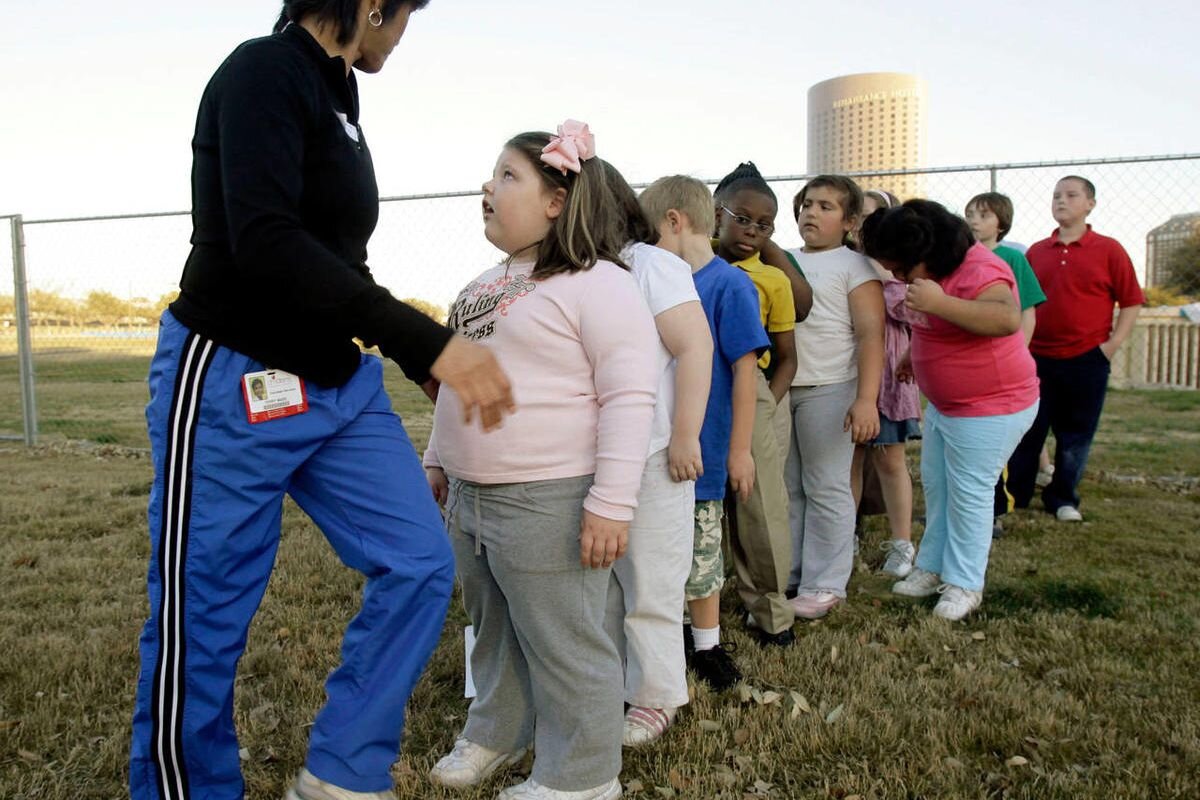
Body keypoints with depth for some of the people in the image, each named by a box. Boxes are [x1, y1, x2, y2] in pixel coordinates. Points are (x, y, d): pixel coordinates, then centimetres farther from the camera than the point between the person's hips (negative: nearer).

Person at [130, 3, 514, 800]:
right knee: (203, 622, 5)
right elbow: (266, 243, -26)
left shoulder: (335, 99, 15)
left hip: (341, 383, 8)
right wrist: (430, 342, -30)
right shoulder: (265, 70, -11)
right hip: (231, 383, -8)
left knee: (420, 564, 0)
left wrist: (443, 368, 20)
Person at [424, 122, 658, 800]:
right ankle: (497, 734, 45)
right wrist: (438, 460, 24)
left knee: (563, 644, 5)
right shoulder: (486, 286, 15)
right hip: (470, 497, 9)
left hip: (548, 503, -8)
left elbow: (629, 397, -18)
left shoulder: (597, 283, -12)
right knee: (494, 630, 23)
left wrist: (613, 503, -22)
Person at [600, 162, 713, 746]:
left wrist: (686, 436, -16)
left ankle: (655, 699, 21)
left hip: (650, 459, -6)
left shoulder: (650, 264, -9)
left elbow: (694, 348, -14)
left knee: (650, 589, 5)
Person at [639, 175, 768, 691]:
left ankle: (707, 646, 27)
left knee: (699, 550, 8)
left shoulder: (729, 285, -13)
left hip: (699, 450, -6)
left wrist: (740, 449, -14)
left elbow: (745, 369, -14)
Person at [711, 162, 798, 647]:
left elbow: (786, 357, 7)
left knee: (760, 507, 2)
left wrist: (768, 405, -8)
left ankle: (770, 610, 19)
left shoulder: (771, 280, 3)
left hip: (750, 397, -1)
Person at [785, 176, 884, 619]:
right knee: (785, 488, 12)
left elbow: (871, 336, -10)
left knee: (826, 490, 2)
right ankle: (786, 576, 25)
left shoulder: (853, 266, -1)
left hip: (828, 390, -5)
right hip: (779, 387, 5)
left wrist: (866, 399, -18)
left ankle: (824, 585, 14)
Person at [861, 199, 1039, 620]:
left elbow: (1008, 319, -45)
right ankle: (933, 567, 30)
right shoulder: (933, 272, 4)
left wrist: (939, 303, -47)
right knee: (935, 485, 16)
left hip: (990, 409, -10)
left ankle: (965, 584, 15)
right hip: (942, 405, 10)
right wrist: (915, 355, 14)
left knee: (969, 494, -1)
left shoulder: (979, 271, -26)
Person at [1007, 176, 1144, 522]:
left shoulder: (1108, 250, -1)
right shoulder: (1036, 252, 7)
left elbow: (1132, 301, 1)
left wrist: (1113, 343, -7)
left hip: (1087, 360, -2)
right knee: (1026, 430, 5)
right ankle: (1013, 496, 16)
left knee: (1076, 434, 8)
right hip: (1037, 357, 2)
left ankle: (1062, 498, 23)